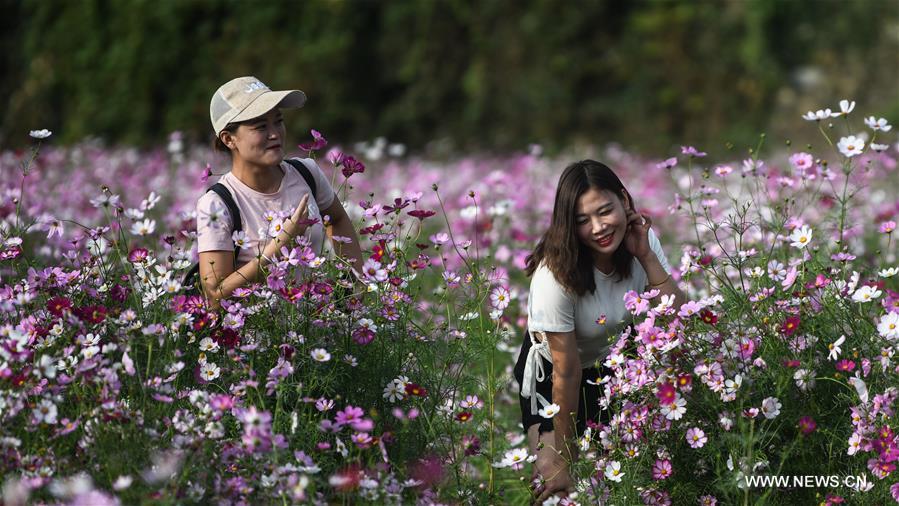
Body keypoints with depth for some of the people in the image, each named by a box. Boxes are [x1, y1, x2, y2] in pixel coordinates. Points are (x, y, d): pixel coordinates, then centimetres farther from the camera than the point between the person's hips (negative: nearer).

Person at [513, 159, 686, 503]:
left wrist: (647, 257, -30)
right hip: (549, 368, -4)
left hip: (612, 360, 4)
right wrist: (563, 461, -20)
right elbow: (566, 374, -27)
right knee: (551, 471, -17)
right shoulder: (556, 275, -34)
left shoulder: (640, 241, -19)